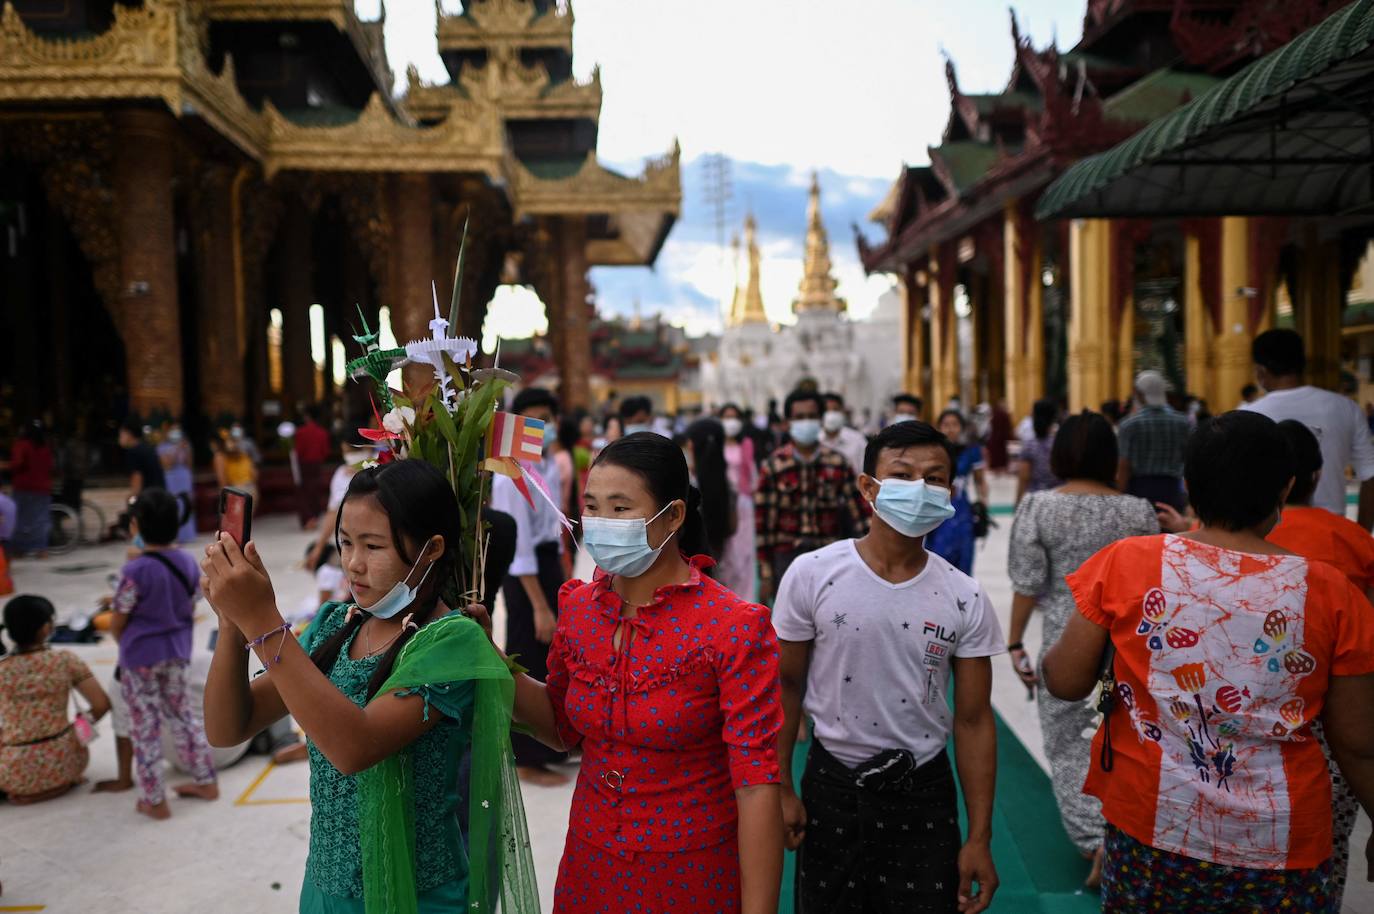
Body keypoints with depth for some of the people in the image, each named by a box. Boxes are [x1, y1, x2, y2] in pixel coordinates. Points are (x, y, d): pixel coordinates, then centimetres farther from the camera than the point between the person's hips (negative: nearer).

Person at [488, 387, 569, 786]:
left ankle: (554, 744, 35)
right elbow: (518, 545, -20)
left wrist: (562, 582, 15)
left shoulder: (550, 465, 7)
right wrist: (539, 606, -20)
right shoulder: (512, 474, -18)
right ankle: (527, 760, 17)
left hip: (552, 565, 9)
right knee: (531, 666, 2)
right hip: (527, 575, -9)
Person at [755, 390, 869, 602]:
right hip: (787, 557, -1)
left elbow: (859, 511, 4)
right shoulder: (773, 467, -2)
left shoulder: (838, 464, 3)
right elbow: (763, 523, -2)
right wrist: (765, 575, -3)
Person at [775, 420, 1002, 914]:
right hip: (831, 786, 0)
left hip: (925, 794, 1)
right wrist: (781, 789, -3)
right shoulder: (812, 575, -11)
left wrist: (979, 839, -2)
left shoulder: (965, 599, -7)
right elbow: (786, 686, -2)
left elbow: (973, 721, -2)